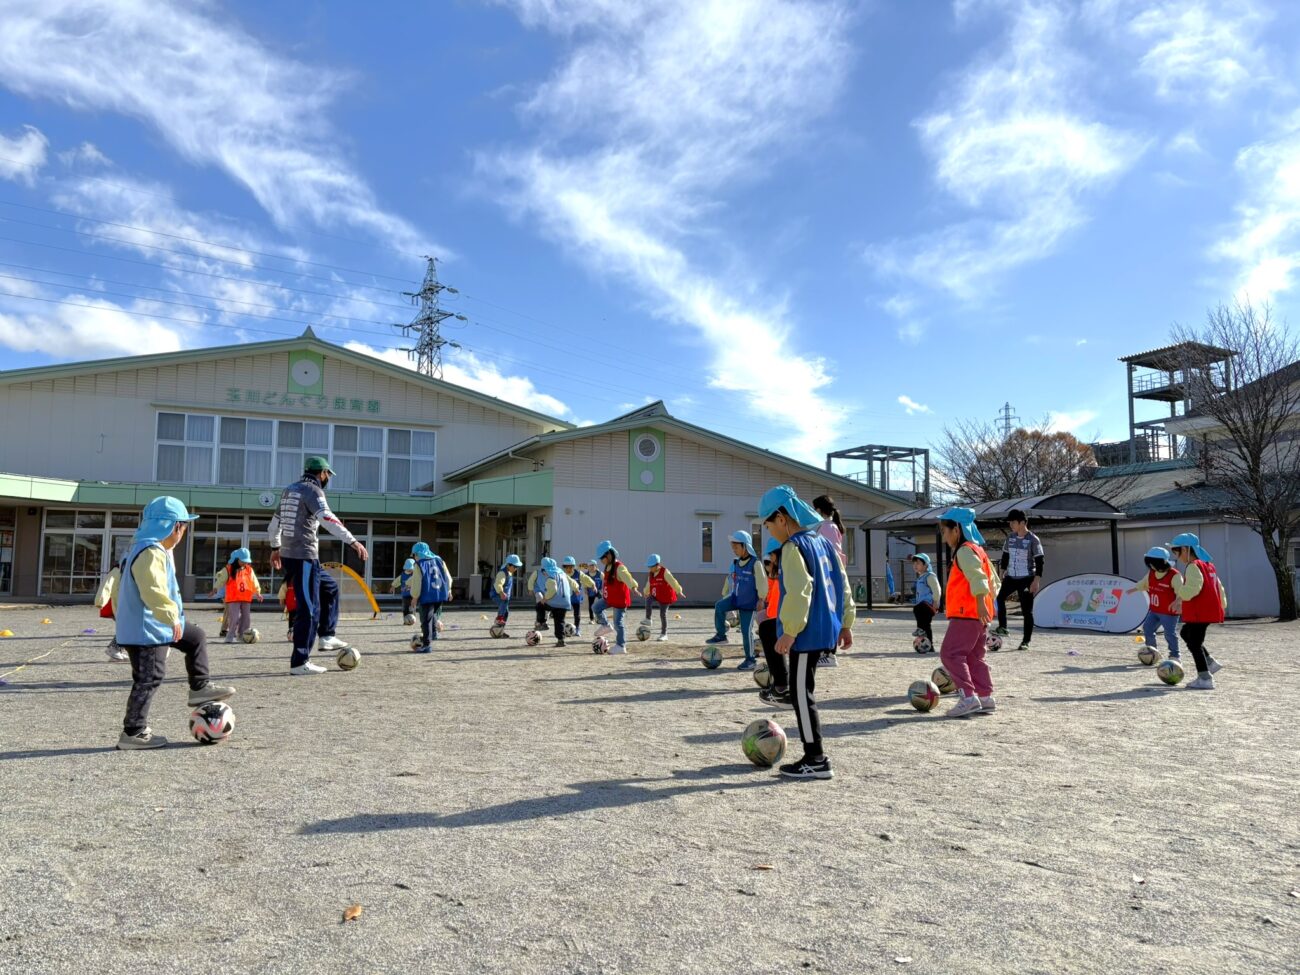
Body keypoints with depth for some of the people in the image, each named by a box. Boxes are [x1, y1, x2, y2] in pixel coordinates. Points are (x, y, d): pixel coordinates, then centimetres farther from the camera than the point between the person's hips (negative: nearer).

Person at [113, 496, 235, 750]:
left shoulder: (157, 550, 12)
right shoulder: (150, 553, -22)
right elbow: (154, 591, -34)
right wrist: (172, 616, -37)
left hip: (157, 624, 11)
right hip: (145, 629, -11)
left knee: (195, 637, 19)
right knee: (149, 678, -5)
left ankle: (200, 688, 26)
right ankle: (133, 733, 3)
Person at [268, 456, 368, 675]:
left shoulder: (290, 490, 17)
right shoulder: (313, 491, -9)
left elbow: (275, 522, 26)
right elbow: (327, 519, -25)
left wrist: (276, 548, 37)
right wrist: (353, 542, -29)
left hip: (288, 555, 10)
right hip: (304, 557, -9)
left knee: (329, 587, 24)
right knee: (309, 609, -6)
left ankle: (326, 636, 23)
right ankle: (299, 663, -4)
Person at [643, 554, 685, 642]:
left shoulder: (665, 572, -17)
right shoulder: (651, 574, 4)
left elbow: (673, 582, -18)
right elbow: (649, 584, 21)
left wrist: (678, 591, -19)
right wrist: (646, 593, 34)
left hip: (665, 596, -5)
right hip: (655, 595, 5)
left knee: (663, 614, -3)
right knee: (648, 600, -28)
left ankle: (664, 634, 8)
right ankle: (648, 619, -13)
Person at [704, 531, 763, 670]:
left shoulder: (755, 563, -16)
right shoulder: (735, 562, 5)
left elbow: (761, 583, -13)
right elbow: (730, 579, 17)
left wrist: (761, 600, -14)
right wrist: (725, 595, 19)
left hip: (749, 602, -6)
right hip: (735, 598, 6)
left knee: (746, 630, -4)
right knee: (719, 606, -22)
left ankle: (750, 659, 11)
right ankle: (720, 635, -6)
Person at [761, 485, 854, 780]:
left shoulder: (793, 547, -14)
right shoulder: (823, 541, 13)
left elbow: (799, 592, -23)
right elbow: (843, 582, 16)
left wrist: (789, 631, -19)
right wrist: (845, 622, 20)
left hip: (806, 633, -9)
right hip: (825, 629, 9)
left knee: (801, 694, -2)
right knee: (802, 692, 15)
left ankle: (817, 761, 3)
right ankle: (813, 755, 20)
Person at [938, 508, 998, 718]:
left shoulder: (965, 551, -12)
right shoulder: (978, 550, 20)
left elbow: (978, 578, -24)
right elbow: (992, 580, 23)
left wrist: (980, 603, -30)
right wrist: (988, 602, 26)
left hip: (966, 614, -11)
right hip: (977, 615, 11)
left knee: (951, 654, -11)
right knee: (974, 657, 14)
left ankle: (968, 697, -16)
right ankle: (985, 698, 15)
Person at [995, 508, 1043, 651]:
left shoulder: (1033, 539, -9)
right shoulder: (1010, 537, 7)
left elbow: (1039, 562, -9)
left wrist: (1036, 581, -15)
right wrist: (1002, 572, 11)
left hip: (1027, 579, -5)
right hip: (1011, 577, 5)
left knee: (1027, 610, -2)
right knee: (999, 597, -21)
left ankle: (1026, 641, 6)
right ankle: (1002, 627, -15)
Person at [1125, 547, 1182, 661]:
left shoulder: (1174, 575, -19)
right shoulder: (1151, 573, 4)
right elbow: (1143, 584, 24)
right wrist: (1132, 590, 34)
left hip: (1169, 612, -7)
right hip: (1154, 611, 7)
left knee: (1170, 634, -4)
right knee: (1147, 629, 8)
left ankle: (1174, 655, 10)